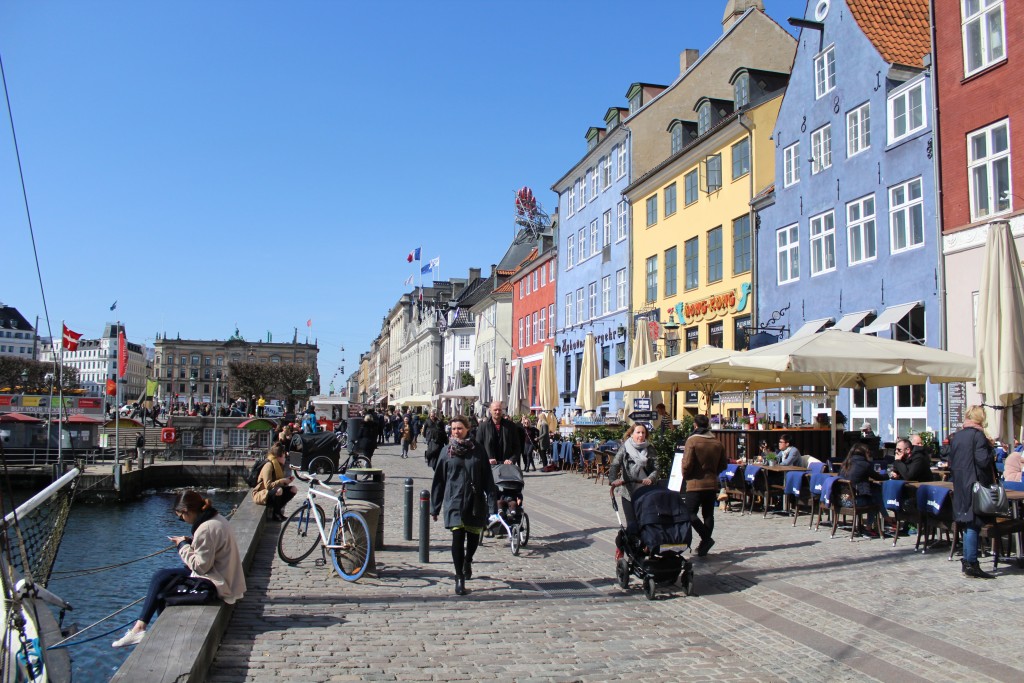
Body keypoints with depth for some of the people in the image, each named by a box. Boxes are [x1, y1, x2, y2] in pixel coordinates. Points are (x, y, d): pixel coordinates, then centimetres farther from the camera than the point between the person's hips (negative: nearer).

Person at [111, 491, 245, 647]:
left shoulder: (206, 528, -23)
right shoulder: (216, 519, 7)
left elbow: (200, 566, -21)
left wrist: (183, 545, -10)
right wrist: (190, 542, 3)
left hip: (215, 583, -10)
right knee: (161, 576, 13)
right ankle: (141, 626, 12)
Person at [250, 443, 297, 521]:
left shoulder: (278, 464, 7)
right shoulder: (269, 465, -21)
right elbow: (268, 485, -30)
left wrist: (287, 480, -8)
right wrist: (282, 481, -27)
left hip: (272, 492, 9)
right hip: (261, 495, -9)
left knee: (293, 489, -6)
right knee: (278, 490, -38)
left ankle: (277, 509, 0)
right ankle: (275, 514, -16)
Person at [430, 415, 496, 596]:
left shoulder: (477, 450, 1)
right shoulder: (447, 451, 2)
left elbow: (487, 477, 2)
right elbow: (438, 480, 5)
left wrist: (492, 501, -5)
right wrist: (434, 507, 5)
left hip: (475, 501, 1)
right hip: (454, 501, -1)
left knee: (474, 535, 12)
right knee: (458, 537, -8)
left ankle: (467, 561, 44)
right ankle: (459, 578, 4)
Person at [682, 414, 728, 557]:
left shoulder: (692, 441, -12)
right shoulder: (717, 443, 5)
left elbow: (687, 463, -17)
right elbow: (723, 465, 12)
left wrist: (685, 477, 0)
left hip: (695, 484, -6)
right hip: (712, 484, 6)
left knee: (690, 513, -1)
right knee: (708, 514, 11)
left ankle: (706, 538, -15)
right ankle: (705, 544, 14)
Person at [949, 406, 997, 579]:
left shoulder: (956, 436, 11)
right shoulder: (978, 435, -12)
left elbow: (951, 462, 14)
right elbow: (983, 460, -19)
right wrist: (992, 453, -2)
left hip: (959, 485, 7)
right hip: (975, 484, -7)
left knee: (967, 523, 14)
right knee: (973, 523, -5)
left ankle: (967, 562, 18)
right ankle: (971, 564, -4)